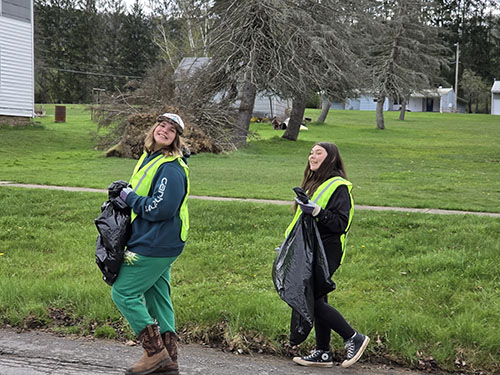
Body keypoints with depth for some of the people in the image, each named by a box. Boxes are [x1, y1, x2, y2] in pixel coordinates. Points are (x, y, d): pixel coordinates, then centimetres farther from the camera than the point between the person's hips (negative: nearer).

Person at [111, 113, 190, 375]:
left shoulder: (171, 169, -18)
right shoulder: (149, 158, 13)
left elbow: (161, 208, -25)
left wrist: (129, 197, -13)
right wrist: (125, 194, 9)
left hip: (155, 245, -10)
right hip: (158, 244, 10)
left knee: (123, 292, -5)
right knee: (157, 298, 12)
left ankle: (155, 352, 0)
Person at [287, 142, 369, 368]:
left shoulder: (338, 187, -11)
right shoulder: (313, 183, 17)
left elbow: (341, 223, -19)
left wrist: (317, 212, -29)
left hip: (327, 253, -9)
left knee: (313, 300, -12)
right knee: (317, 299, 10)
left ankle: (354, 338, 2)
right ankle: (322, 353, 17)